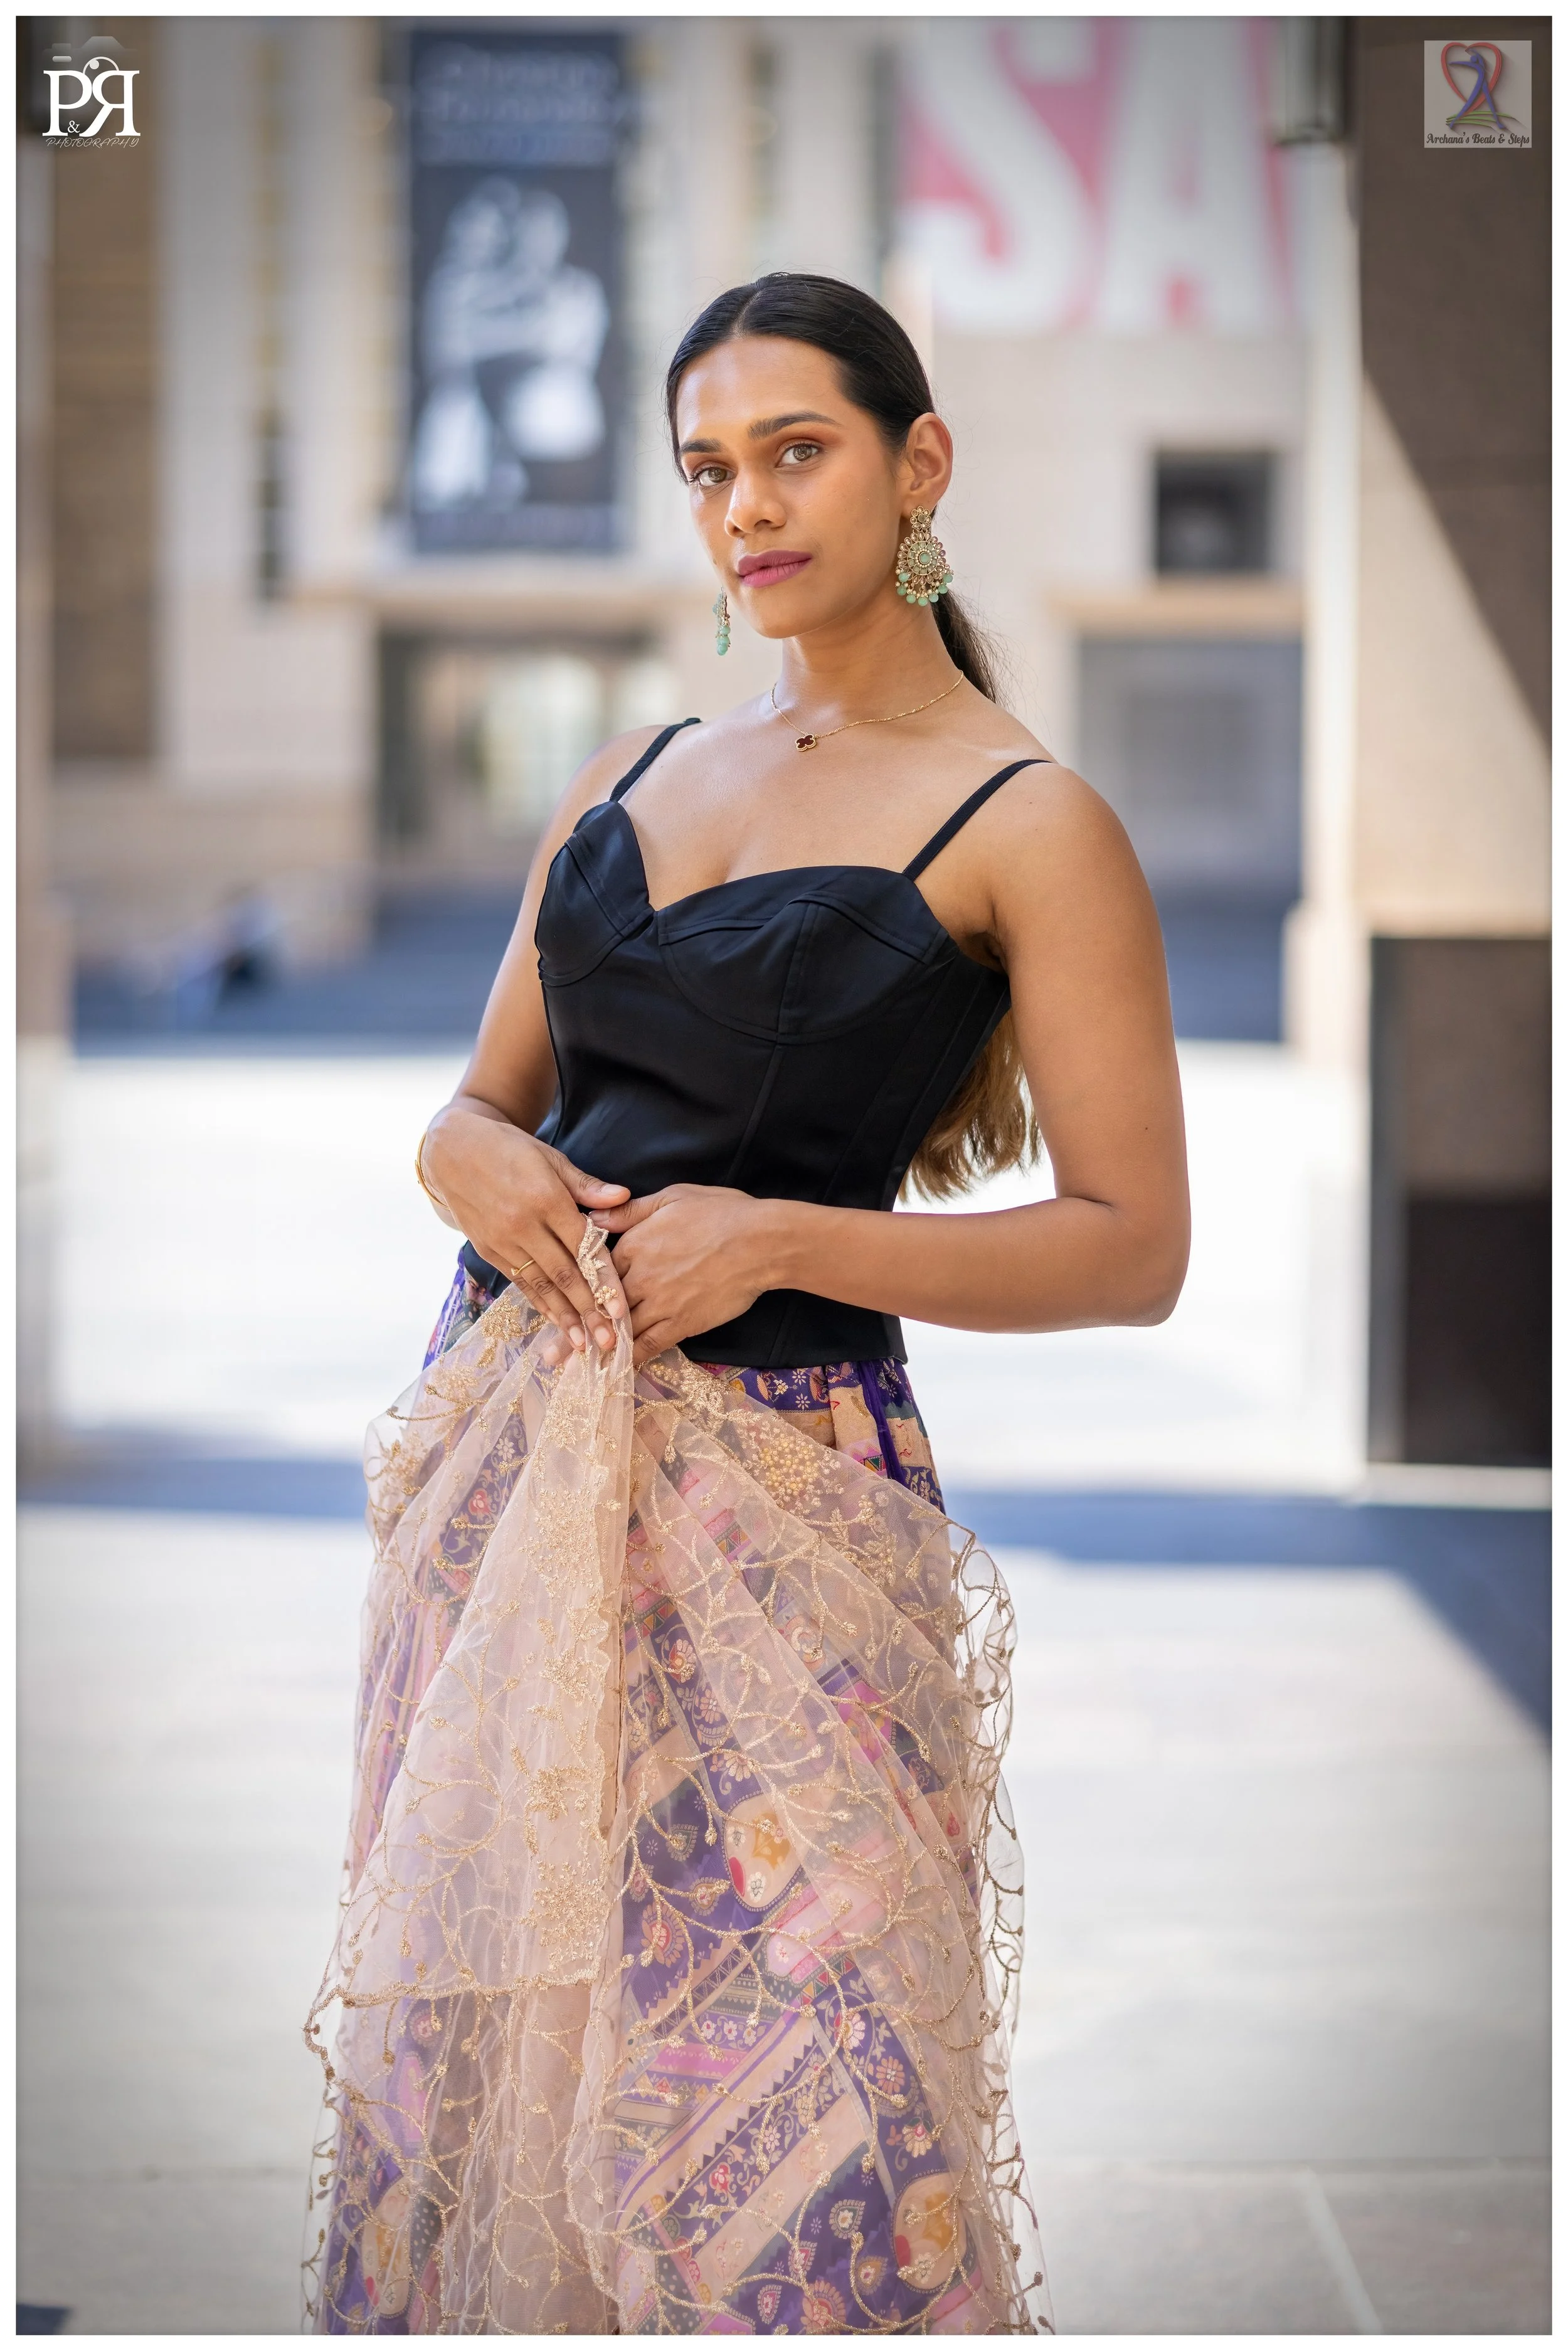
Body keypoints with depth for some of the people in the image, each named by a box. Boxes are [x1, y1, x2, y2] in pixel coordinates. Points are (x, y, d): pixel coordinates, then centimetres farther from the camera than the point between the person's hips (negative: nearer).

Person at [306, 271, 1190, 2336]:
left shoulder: (1029, 825, -5)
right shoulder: (635, 773, 13)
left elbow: (1132, 1249, -8)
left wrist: (777, 1237, -17)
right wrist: (468, 1158, -5)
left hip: (768, 1492, -6)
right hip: (503, 1453, 6)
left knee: (773, 2093, -7)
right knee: (474, 2030, 10)